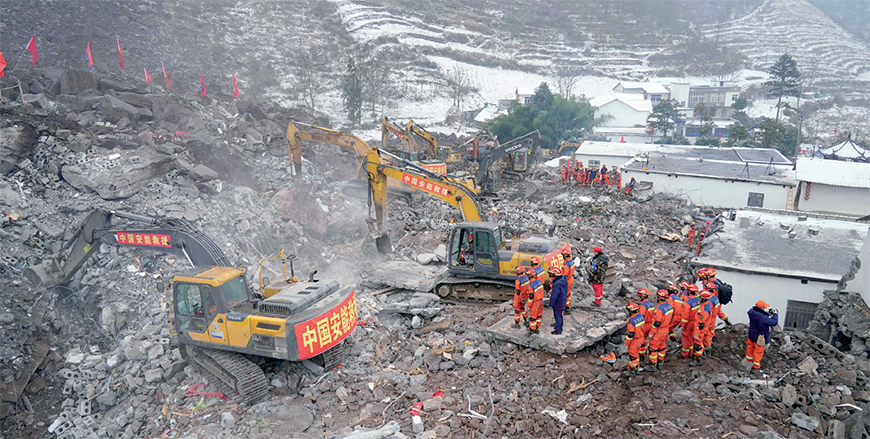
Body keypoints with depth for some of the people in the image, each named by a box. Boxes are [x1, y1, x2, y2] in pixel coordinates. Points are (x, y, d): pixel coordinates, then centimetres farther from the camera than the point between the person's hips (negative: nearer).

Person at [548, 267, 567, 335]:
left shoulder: (557, 285, -35)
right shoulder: (563, 279, -7)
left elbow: (554, 296, -26)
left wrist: (551, 304, -13)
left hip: (557, 303, -9)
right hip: (562, 301, 9)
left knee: (557, 316, 8)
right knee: (559, 315, 25)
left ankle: (558, 330, 21)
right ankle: (560, 327, 41)